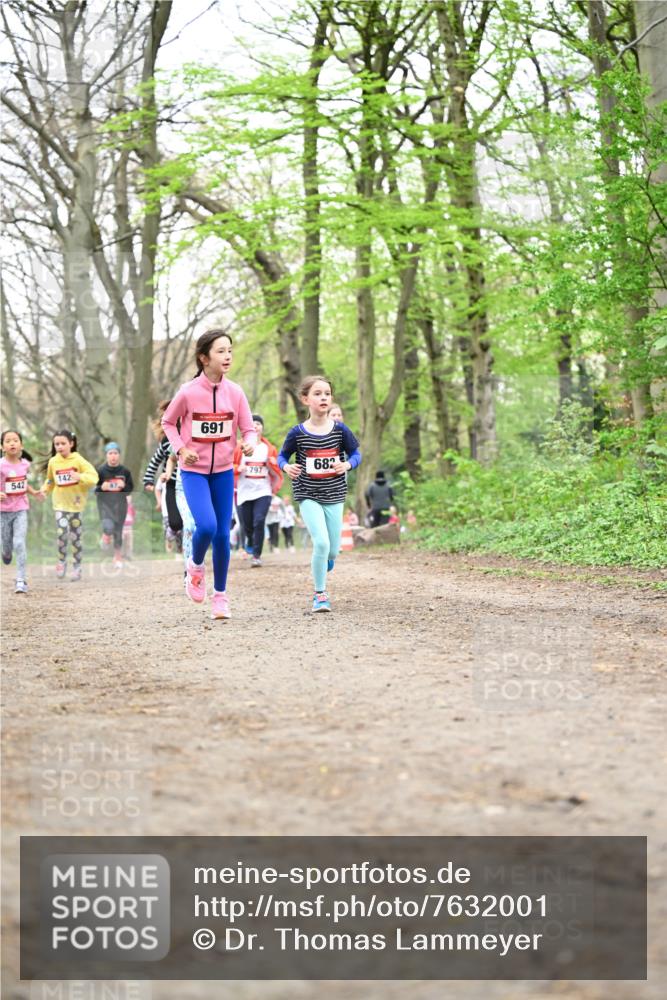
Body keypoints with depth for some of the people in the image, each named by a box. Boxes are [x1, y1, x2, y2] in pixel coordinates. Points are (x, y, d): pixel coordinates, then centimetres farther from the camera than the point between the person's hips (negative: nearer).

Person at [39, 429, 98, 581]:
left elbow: (93, 477, -13)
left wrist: (80, 477, -29)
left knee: (76, 538, 7)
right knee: (62, 533, -17)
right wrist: (45, 489, 0)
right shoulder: (53, 462, 1)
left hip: (76, 504, -1)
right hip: (60, 504, 1)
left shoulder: (78, 460, -7)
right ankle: (62, 561, 5)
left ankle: (77, 567, 21)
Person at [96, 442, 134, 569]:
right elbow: (93, 489, -1)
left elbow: (131, 488, 7)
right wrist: (102, 488, -21)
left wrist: (124, 486, -14)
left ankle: (118, 557, 26)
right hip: (105, 503, -2)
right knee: (108, 527, -23)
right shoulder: (100, 470, -6)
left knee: (118, 531, 8)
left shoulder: (125, 471, -1)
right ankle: (106, 536, 15)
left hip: (120, 504, 2)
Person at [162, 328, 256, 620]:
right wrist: (180, 449, -10)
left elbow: (249, 429, 0)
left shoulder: (235, 392, -5)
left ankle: (220, 595, 19)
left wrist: (249, 444, -22)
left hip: (223, 471, 3)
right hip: (193, 471, -3)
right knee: (206, 526, -21)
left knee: (222, 534, 4)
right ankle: (195, 566, 13)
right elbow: (168, 422, 4)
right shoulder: (188, 392, -12)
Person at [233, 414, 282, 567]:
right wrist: (238, 468, -12)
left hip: (263, 491, -1)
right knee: (247, 526, 5)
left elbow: (275, 473, 11)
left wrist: (272, 464, -10)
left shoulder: (269, 448, 7)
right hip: (244, 492, 1)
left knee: (259, 521, -18)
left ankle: (257, 555, -11)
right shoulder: (240, 447, 4)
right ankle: (251, 543, 39)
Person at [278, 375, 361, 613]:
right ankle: (320, 594, 0)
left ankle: (323, 561, 45)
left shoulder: (340, 430, -4)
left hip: (334, 495, 2)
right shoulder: (297, 433, -7)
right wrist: (286, 467, -15)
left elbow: (355, 453, 7)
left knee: (332, 550, 6)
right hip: (308, 495, -2)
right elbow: (282, 455, 6)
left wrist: (347, 465, -14)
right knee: (321, 543, -17)